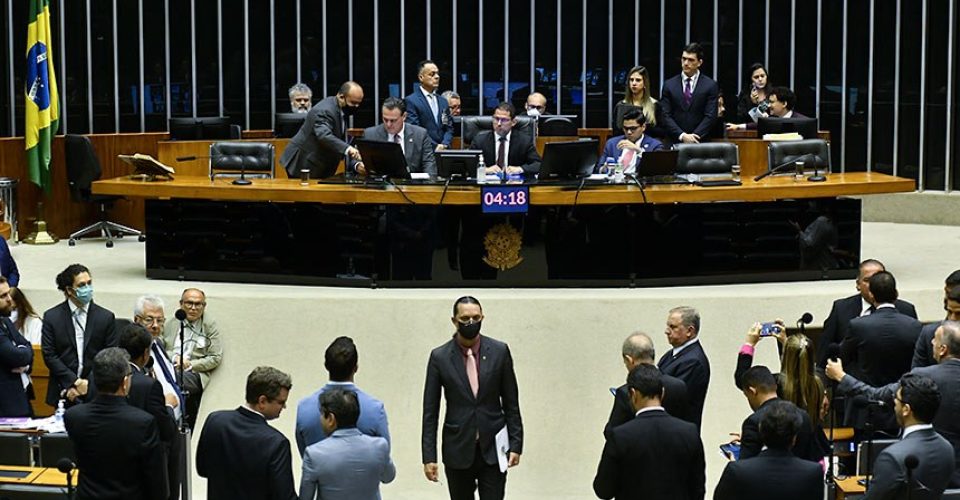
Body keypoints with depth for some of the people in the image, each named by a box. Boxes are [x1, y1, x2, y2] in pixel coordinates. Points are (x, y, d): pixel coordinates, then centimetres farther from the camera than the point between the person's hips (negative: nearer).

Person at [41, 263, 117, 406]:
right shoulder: (52, 317, 1)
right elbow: (49, 355, -2)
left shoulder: (106, 318, 2)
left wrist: (89, 384, -9)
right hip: (63, 393, 0)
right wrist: (75, 382, -10)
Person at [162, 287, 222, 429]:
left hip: (194, 374, -3)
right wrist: (174, 358, -4)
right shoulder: (171, 324, 19)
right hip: (170, 370, 3)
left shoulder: (210, 325, 9)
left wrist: (190, 364, -7)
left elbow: (216, 358, 3)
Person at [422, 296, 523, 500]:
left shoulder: (499, 351, -1)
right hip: (458, 450, 0)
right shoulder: (440, 357, -3)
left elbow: (511, 402, 4)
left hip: (492, 448, 0)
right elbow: (430, 411, -1)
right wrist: (429, 456, -5)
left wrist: (515, 443, 0)